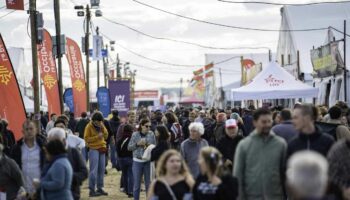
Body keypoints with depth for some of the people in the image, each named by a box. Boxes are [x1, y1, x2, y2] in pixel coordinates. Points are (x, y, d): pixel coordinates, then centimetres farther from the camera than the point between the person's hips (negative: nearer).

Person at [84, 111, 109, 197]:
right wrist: (97, 137, -20)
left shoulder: (101, 125, 11)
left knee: (101, 169, 8)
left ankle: (100, 188, 16)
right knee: (93, 170, -9)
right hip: (93, 149, -6)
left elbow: (106, 136, 7)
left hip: (102, 149, 6)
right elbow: (86, 139, -12)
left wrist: (102, 128, -8)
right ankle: (92, 190, -7)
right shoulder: (89, 126, -8)